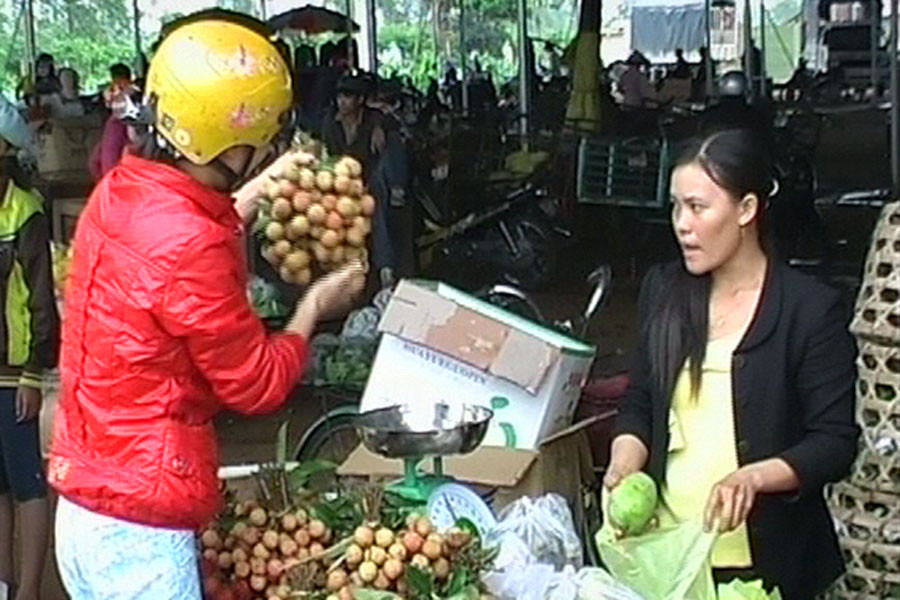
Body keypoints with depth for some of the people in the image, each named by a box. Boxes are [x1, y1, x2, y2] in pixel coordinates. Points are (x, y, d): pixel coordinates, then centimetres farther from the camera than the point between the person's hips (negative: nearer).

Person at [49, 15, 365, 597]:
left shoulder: (119, 191, 0)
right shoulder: (189, 249, -25)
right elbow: (258, 384, -12)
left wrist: (260, 189, 24)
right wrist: (316, 306, 3)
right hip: (139, 532, -9)